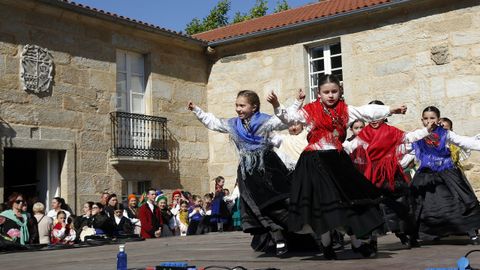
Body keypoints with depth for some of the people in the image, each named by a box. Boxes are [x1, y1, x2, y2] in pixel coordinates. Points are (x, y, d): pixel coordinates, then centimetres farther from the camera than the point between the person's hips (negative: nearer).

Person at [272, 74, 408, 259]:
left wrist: (390, 110, -5)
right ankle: (326, 245, 18)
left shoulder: (344, 110, 8)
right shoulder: (310, 111, -1)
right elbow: (289, 118, -8)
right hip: (316, 161, -3)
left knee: (349, 197, 4)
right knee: (322, 201, 0)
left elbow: (368, 112, 3)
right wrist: (276, 106, -25)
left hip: (337, 160, 3)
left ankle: (356, 242, 19)